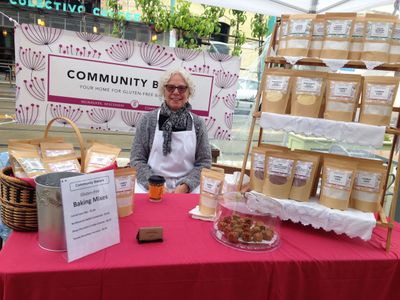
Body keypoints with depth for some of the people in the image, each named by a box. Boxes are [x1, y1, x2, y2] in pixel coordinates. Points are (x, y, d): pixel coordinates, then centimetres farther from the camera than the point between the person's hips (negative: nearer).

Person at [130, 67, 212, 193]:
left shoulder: (197, 123, 3)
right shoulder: (148, 120, 1)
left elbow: (204, 162, 3)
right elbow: (137, 159, 1)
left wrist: (185, 186, -11)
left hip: (188, 189, 1)